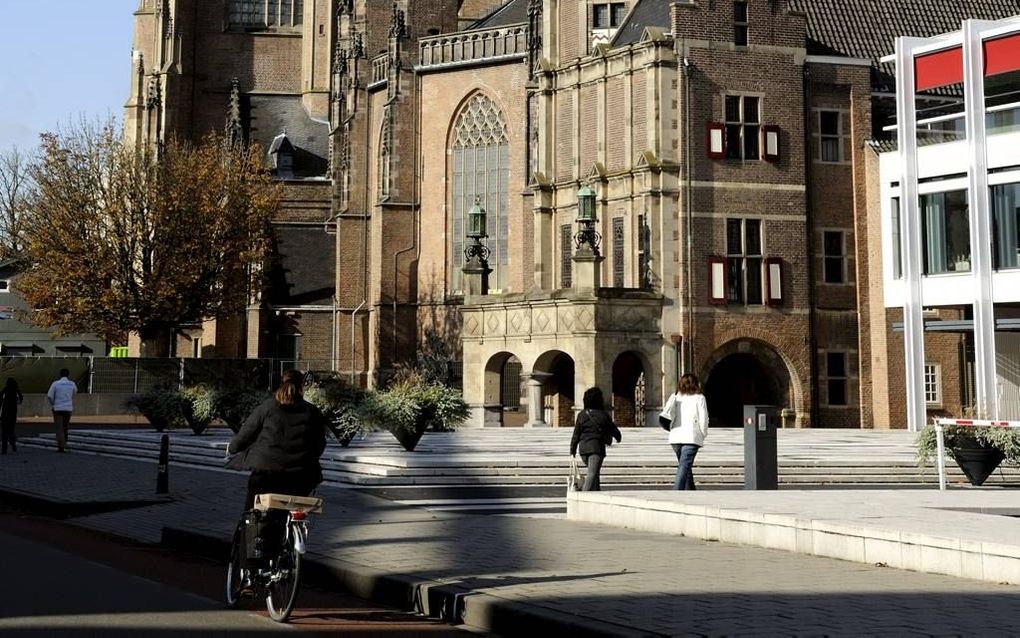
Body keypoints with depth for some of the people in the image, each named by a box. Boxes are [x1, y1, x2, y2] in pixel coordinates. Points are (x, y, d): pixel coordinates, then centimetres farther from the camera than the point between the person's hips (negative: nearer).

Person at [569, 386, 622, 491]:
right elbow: (614, 430, 9)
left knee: (594, 472, 22)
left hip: (583, 448, 4)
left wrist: (572, 452, 6)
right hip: (597, 447, -4)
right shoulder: (603, 415, -3)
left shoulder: (581, 415, 3)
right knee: (592, 473, -9)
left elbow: (576, 435, 2)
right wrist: (618, 437, 32)